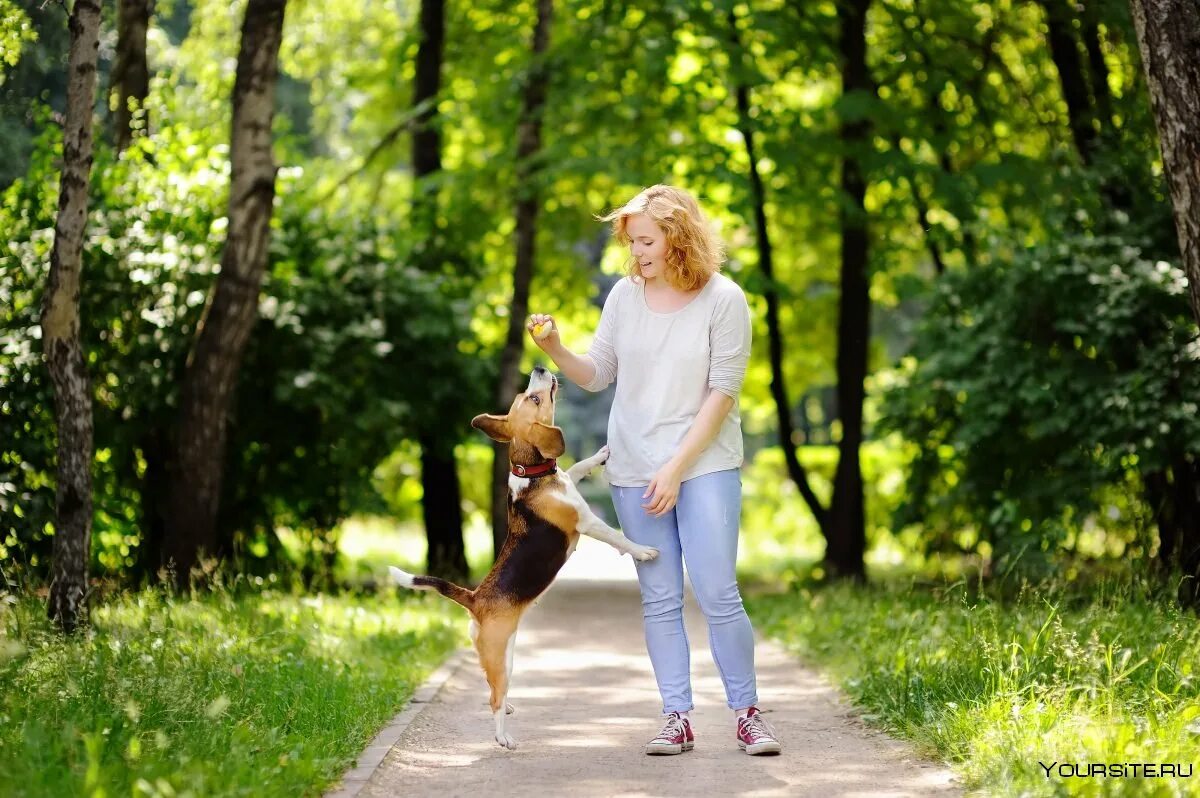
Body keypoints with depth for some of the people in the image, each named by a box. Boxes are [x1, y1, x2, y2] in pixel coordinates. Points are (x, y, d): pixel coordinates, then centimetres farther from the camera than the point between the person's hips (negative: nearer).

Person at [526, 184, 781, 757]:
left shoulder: (723, 300, -7)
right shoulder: (625, 295, 4)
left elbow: (722, 393, -9)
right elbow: (597, 375, 9)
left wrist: (677, 467, -14)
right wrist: (555, 350, -11)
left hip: (705, 465, -4)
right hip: (633, 468, 4)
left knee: (717, 595, -9)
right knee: (659, 601, 4)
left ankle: (747, 713, 4)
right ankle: (677, 719, 9)